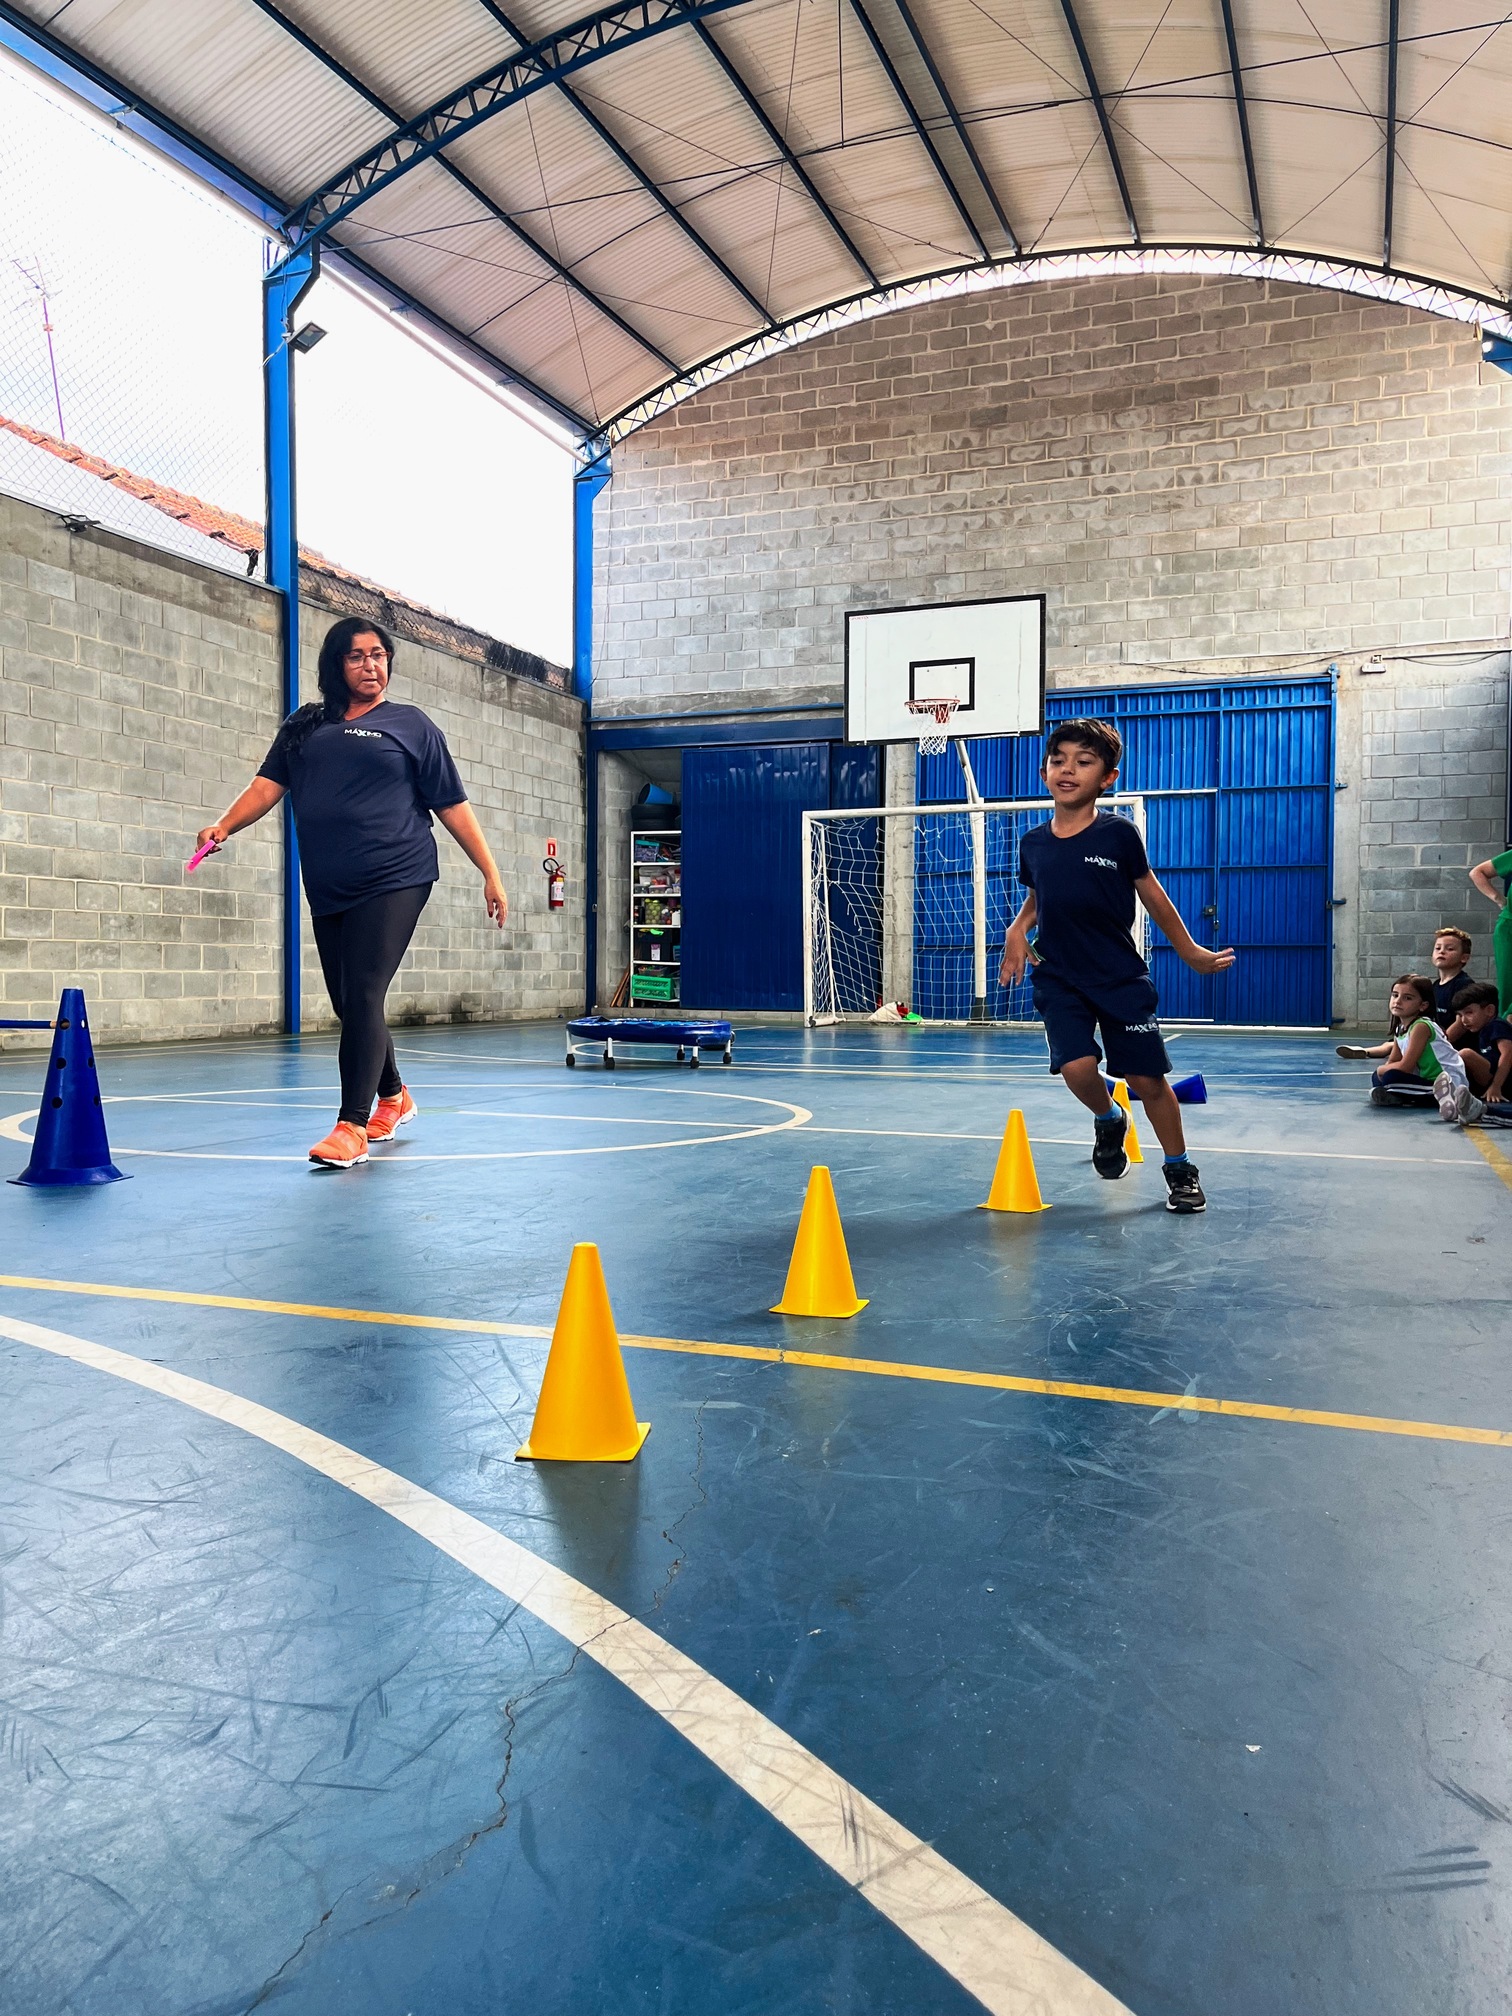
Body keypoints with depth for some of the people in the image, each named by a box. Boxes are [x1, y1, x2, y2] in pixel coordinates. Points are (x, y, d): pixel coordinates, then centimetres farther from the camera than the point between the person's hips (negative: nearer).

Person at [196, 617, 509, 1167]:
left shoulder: (412, 724, 7)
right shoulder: (304, 725, 17)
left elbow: (452, 806, 6)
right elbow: (269, 783, 10)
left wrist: (491, 874, 3)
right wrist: (224, 826, -8)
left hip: (394, 881, -5)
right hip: (328, 891, 5)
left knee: (363, 997, -14)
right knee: (346, 1004, 10)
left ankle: (352, 1126, -9)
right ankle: (394, 1098, 32)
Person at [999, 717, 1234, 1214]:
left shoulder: (1119, 834, -7)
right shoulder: (1033, 843, 1)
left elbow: (1153, 897, 4)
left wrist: (1191, 952, 10)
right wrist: (1018, 929, 2)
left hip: (1121, 977, -2)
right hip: (1058, 978, 2)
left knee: (1147, 1077, 1)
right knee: (1077, 1067, -17)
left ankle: (1180, 1169, 24)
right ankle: (1108, 1120, 19)